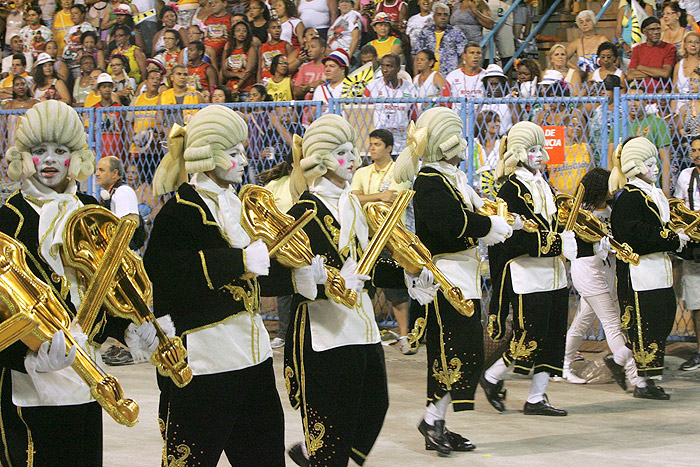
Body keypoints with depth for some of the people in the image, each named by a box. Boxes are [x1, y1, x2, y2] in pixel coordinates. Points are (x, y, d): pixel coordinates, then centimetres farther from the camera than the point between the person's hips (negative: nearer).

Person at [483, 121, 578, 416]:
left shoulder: (541, 185, 16)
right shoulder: (512, 189, -11)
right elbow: (517, 237, -20)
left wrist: (566, 236, 1)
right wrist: (557, 243, -23)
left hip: (552, 275, 9)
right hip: (527, 276, -9)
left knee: (553, 336, 6)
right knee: (530, 336, -6)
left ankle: (537, 398, 12)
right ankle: (492, 378, 16)